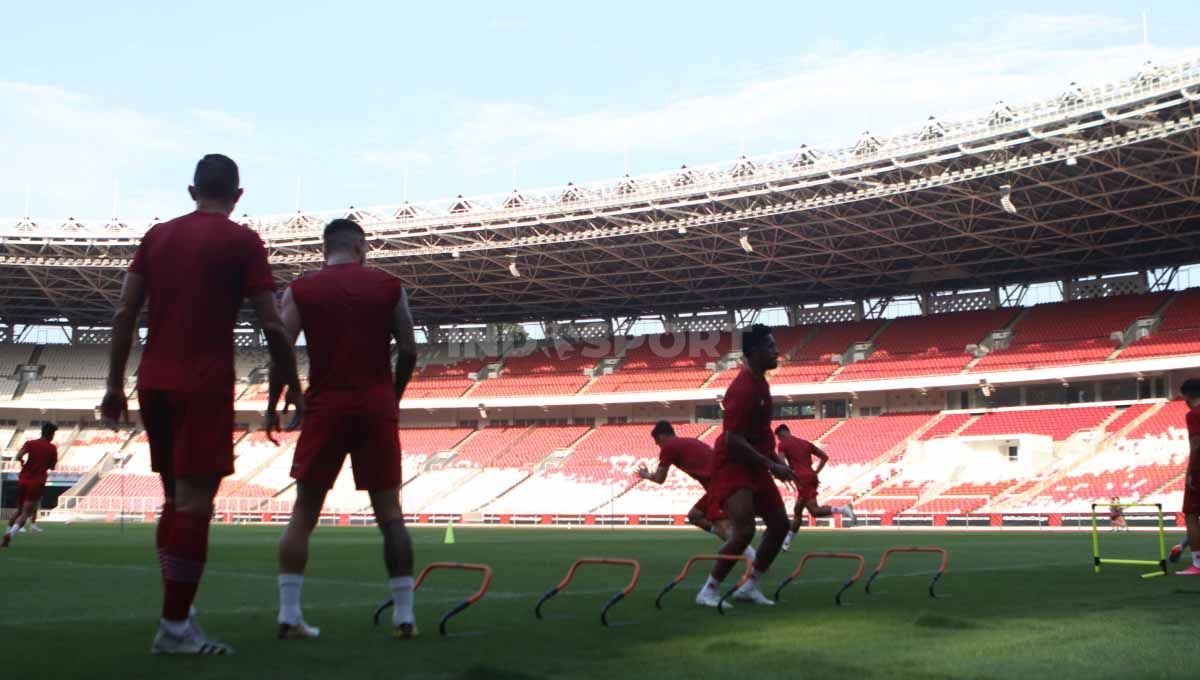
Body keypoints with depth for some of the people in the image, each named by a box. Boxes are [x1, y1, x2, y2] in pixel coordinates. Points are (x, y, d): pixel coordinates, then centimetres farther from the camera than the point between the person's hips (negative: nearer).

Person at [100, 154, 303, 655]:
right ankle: (174, 627, -4)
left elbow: (124, 314, 9)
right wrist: (293, 386, 5)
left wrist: (115, 384, 13)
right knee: (194, 501, -4)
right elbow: (271, 324, -6)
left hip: (153, 383, 6)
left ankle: (179, 612, 18)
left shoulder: (157, 235, 13)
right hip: (204, 386, -6)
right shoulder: (241, 241, -2)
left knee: (176, 497, 15)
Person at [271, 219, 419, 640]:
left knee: (304, 511, 8)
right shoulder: (389, 287, 5)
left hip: (325, 408, 0)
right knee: (389, 512, 6)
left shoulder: (300, 291, 4)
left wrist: (273, 405, 7)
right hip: (376, 408, 0)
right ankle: (404, 615, 6)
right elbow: (409, 352, 3)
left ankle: (288, 615, 5)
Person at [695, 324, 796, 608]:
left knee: (780, 524, 10)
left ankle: (749, 586, 21)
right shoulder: (743, 388, -21)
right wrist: (771, 465, -22)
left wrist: (775, 461, 16)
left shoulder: (759, 382, 9)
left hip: (755, 466, 10)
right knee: (745, 530, -19)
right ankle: (709, 591, -6)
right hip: (733, 467, -10)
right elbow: (733, 440, -25)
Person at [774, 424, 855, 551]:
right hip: (812, 477, 8)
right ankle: (786, 542, 18)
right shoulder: (806, 443, 24)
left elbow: (781, 461, -13)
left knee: (815, 511, -15)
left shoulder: (783, 445, 5)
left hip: (803, 480, -8)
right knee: (797, 511, 14)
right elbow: (825, 457, 21)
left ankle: (842, 509, -32)